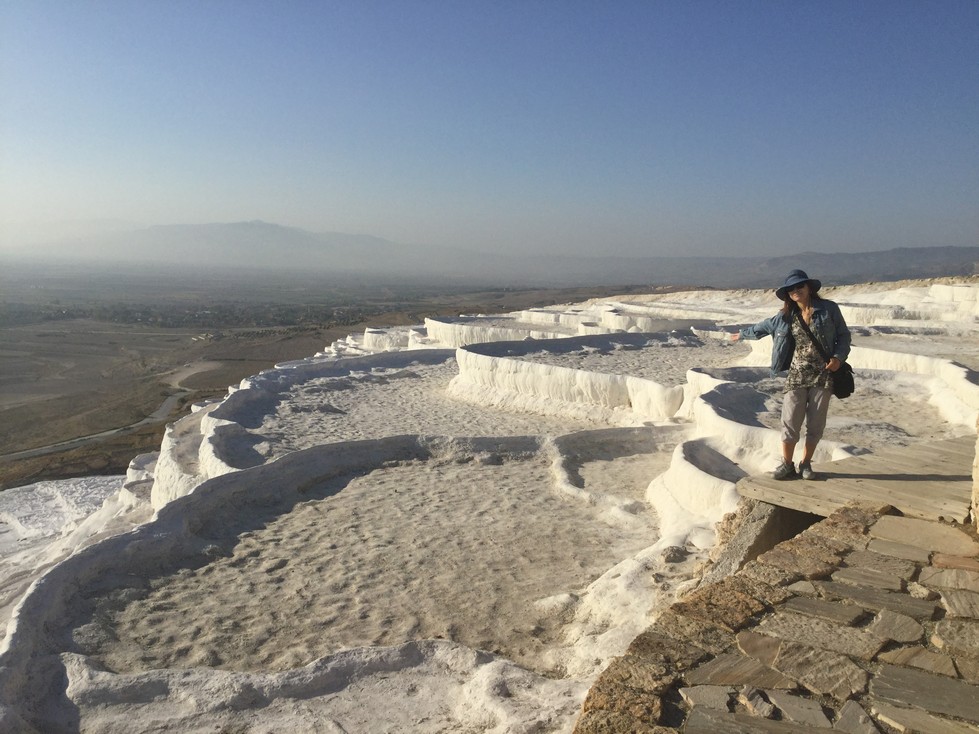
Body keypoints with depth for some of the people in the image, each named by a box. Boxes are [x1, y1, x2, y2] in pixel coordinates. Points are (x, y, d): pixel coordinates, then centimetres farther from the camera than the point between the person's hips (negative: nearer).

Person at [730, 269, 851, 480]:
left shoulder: (829, 309, -1)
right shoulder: (786, 317, 6)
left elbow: (844, 335, 4)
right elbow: (764, 326, 23)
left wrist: (838, 357, -11)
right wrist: (743, 334, 35)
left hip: (824, 375, -1)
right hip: (797, 374, 1)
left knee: (816, 424, 5)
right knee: (790, 421, -1)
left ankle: (806, 464, 20)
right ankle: (787, 465, 10)